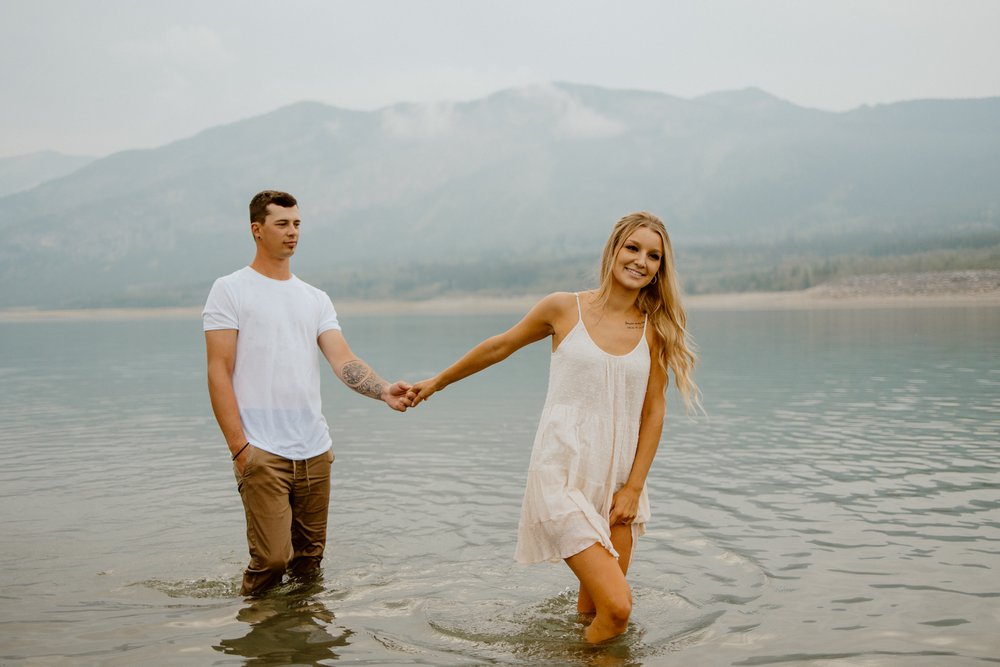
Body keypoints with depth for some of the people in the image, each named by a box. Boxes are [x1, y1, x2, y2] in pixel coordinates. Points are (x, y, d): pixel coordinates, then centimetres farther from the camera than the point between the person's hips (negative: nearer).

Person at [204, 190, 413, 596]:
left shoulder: (316, 299, 14)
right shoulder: (230, 290, 0)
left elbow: (343, 361, 2)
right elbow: (218, 372, -6)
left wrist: (384, 391, -19)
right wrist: (238, 446, -13)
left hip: (315, 449, 5)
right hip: (262, 451, -5)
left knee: (310, 556, 11)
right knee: (271, 558, -10)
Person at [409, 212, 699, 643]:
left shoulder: (655, 329, 2)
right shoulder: (564, 309, -5)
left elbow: (653, 412, 5)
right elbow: (500, 347, 9)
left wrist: (633, 487, 0)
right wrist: (436, 382, 20)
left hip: (617, 481, 4)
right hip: (563, 475, -4)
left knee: (592, 610, 9)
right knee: (616, 608, -14)